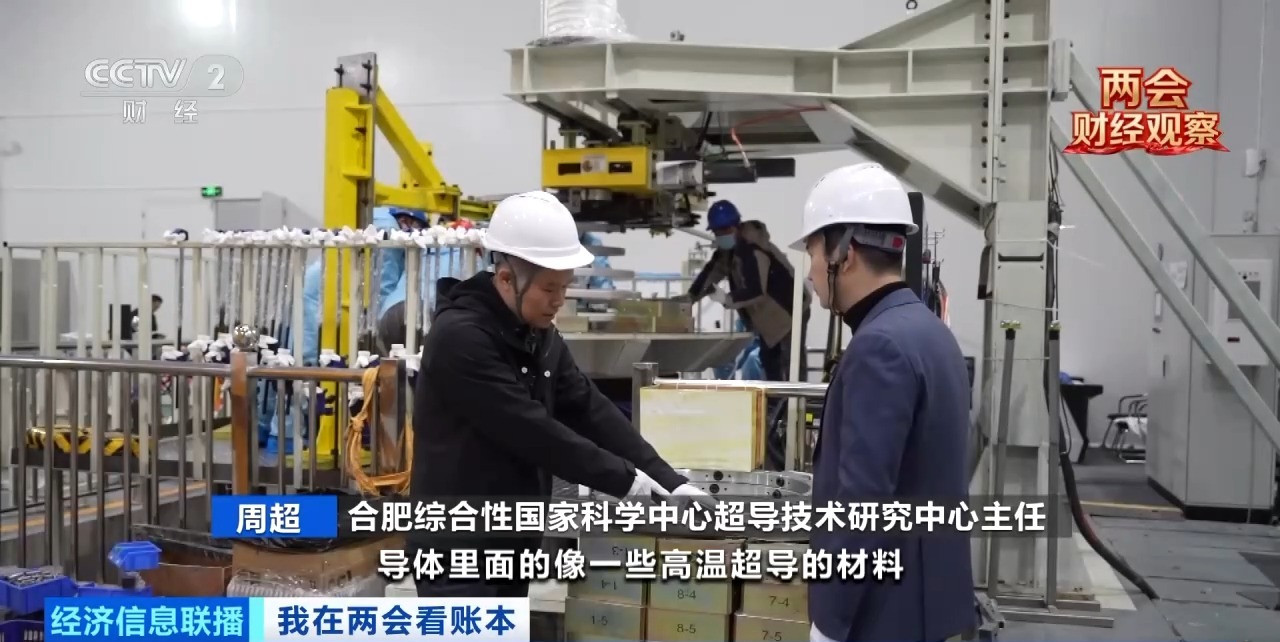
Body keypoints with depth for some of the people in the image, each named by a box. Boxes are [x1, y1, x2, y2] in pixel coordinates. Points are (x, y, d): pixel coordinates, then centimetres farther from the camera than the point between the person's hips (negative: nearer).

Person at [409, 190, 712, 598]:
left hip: (510, 544, 9)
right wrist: (624, 479, -18)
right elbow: (531, 432, -24)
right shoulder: (460, 337, -20)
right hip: (457, 546, -9)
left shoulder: (538, 335, 8)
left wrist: (667, 480, -5)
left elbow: (589, 410, 5)